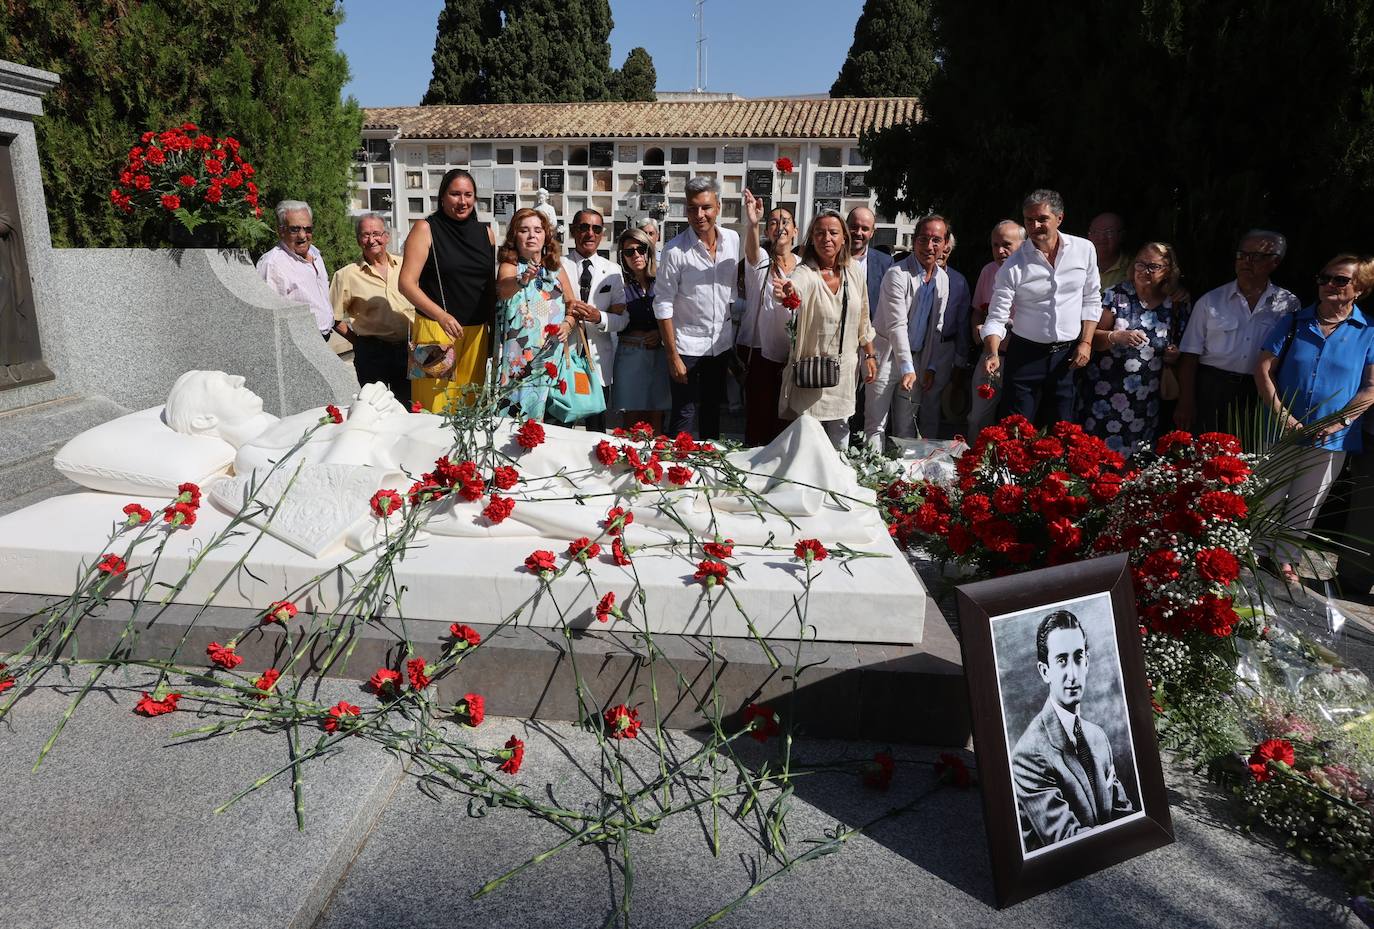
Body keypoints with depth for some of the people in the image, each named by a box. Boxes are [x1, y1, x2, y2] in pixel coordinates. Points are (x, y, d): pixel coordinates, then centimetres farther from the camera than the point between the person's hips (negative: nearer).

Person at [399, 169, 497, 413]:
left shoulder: (486, 232, 11)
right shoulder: (426, 229, -2)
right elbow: (407, 283, -10)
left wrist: (495, 328, 14)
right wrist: (441, 315, -23)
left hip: (477, 332, 4)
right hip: (437, 331, -4)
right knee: (436, 408, -4)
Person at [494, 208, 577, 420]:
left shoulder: (557, 268, 12)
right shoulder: (509, 266, -1)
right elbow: (502, 289, -24)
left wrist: (568, 323, -5)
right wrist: (521, 281, -45)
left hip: (551, 356, 4)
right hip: (519, 358, -3)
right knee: (516, 413, -9)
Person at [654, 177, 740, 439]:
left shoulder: (733, 239, -1)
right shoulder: (675, 250, -14)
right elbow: (663, 304, -13)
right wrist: (672, 356, -15)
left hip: (721, 344, 5)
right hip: (687, 346, -5)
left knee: (712, 411, 17)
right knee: (685, 417, 0)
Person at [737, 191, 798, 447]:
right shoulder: (761, 259, -4)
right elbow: (752, 251, -30)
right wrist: (752, 224, -49)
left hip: (791, 351, 4)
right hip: (759, 349, -4)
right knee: (759, 413, -4)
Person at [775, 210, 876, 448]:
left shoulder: (853, 270, 0)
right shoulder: (805, 273, -16)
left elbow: (863, 317, 10)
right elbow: (797, 286, -41)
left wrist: (869, 355, 12)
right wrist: (785, 292, -64)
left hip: (844, 370, 4)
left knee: (839, 442, 16)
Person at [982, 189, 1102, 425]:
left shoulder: (1085, 249, 0)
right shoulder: (1013, 266, -9)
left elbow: (1091, 300, 9)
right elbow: (996, 318, -10)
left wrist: (1086, 342, 1)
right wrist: (993, 354, -26)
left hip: (1068, 354, 3)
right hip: (1025, 354, -2)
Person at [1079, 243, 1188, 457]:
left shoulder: (1176, 307, 7)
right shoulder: (1117, 295, -1)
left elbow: (1178, 347, 20)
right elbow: (1092, 338, -3)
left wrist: (1174, 356, -2)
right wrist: (1117, 337, -21)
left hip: (1145, 404, 2)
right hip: (1106, 397, -2)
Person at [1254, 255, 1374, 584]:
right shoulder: (1294, 322, 1)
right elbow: (1263, 370, -3)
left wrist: (1339, 422, -16)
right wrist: (1281, 415, -12)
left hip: (1330, 439, 0)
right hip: (1280, 432, 0)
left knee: (1304, 509, 12)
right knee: (1266, 501, 8)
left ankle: (1285, 559, 27)